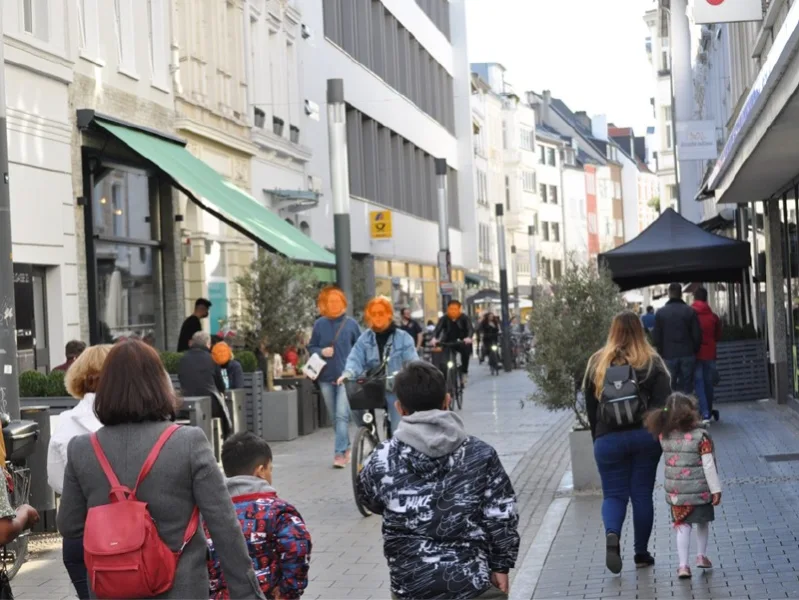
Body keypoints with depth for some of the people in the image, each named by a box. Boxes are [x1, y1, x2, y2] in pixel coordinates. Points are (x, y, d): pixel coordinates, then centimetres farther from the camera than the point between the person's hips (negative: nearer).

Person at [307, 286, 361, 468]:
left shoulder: (351, 323, -3)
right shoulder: (319, 324, 1)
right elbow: (311, 348, 9)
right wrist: (321, 352, -12)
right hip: (326, 378, 3)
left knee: (342, 416, -12)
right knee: (334, 417, 13)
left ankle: (340, 453, -11)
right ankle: (346, 447, 29)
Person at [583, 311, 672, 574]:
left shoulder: (598, 363, 3)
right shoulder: (652, 363, -1)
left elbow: (590, 406, 7)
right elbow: (663, 402, -7)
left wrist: (598, 437, 14)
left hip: (608, 439, 0)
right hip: (645, 436, 0)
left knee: (614, 494, 7)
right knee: (642, 494, 9)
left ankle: (612, 534, -22)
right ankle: (641, 553, 13)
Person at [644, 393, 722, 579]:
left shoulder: (665, 436, -6)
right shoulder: (701, 436, -16)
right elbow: (708, 465, -15)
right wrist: (716, 489, -8)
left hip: (676, 492, 2)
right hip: (700, 490, -2)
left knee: (682, 525, 8)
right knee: (703, 522, 21)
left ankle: (683, 565, 1)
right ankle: (701, 555, 29)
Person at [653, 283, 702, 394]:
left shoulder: (660, 313, -1)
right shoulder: (690, 311, -1)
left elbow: (656, 337, 1)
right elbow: (697, 335, -1)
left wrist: (662, 353, 13)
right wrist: (694, 351, 12)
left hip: (669, 356, 0)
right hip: (688, 355, 0)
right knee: (687, 388, 3)